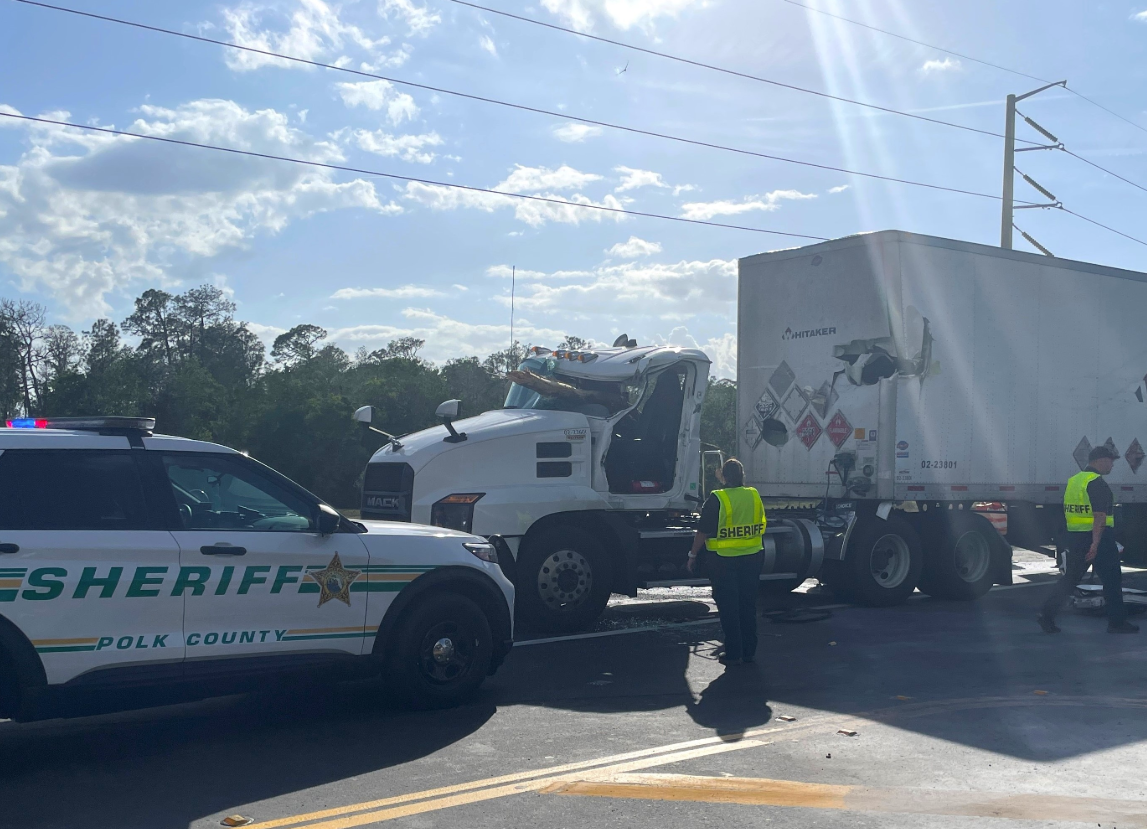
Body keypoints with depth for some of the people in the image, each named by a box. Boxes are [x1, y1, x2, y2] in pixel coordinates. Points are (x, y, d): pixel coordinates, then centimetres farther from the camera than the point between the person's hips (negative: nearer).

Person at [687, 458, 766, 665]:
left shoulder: (717, 499, -14)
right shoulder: (754, 496, 3)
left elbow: (703, 532, -13)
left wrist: (693, 555, -3)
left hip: (725, 561, -5)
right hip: (752, 559, 5)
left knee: (728, 608, 4)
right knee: (748, 606, 14)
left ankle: (734, 654, 5)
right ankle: (749, 651, 19)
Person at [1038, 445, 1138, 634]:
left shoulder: (1073, 481, 12)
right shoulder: (1097, 483, -15)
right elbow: (1099, 516, -22)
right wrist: (1095, 544, -27)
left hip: (1075, 538, 8)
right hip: (1099, 539, -8)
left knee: (1068, 579, 10)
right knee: (1112, 581, 5)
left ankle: (1047, 615, 1)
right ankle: (1117, 622, 12)